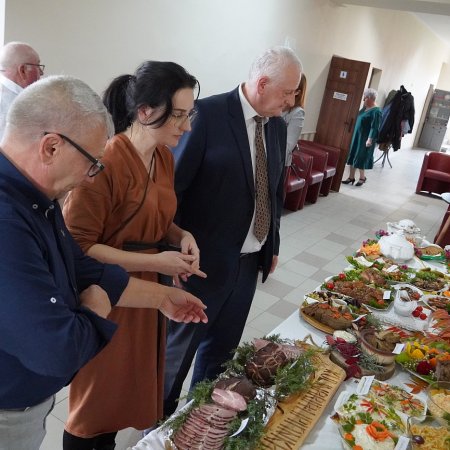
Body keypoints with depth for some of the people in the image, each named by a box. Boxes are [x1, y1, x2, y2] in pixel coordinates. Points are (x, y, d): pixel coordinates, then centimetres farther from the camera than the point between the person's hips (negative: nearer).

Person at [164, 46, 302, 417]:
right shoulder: (207, 114, -17)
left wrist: (273, 244, 16)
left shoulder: (278, 125, 5)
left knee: (222, 347, 23)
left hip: (250, 260, 7)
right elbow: (172, 186, -17)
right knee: (178, 347, 14)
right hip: (204, 260, -6)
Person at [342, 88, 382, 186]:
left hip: (365, 138, -8)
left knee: (361, 158, 1)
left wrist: (370, 139, -26)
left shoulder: (376, 111, -16)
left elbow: (374, 127, -21)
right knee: (353, 156, 9)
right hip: (357, 136, 8)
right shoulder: (365, 107, 10)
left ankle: (362, 177, 17)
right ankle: (351, 177, 17)